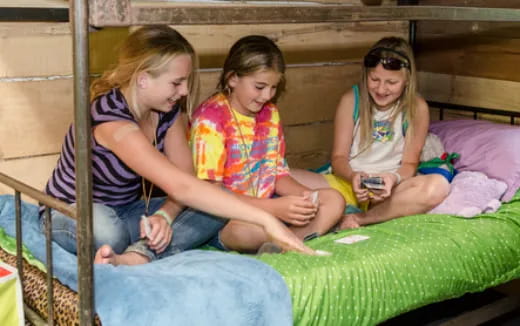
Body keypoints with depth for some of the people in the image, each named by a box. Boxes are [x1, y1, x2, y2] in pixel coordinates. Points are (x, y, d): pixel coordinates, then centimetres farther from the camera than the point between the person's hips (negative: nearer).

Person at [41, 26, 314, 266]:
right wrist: (265, 219, -44)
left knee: (218, 208, -17)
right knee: (103, 227, -47)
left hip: (128, 212, 8)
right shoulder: (110, 116, -32)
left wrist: (164, 216, -29)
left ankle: (137, 256, -31)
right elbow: (179, 186, -41)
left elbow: (184, 179, -6)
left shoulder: (166, 110, -6)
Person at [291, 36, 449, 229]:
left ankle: (358, 219, -27)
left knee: (438, 186, -33)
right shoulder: (351, 100, -4)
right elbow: (339, 157, -2)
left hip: (389, 188, 0)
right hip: (347, 182, 0)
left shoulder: (416, 108, -5)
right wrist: (352, 176, -25)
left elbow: (410, 163, -1)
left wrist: (394, 178, -25)